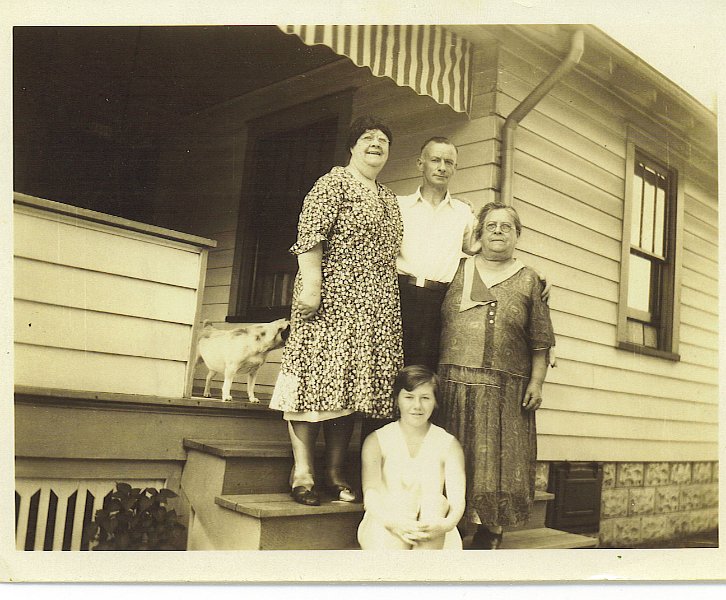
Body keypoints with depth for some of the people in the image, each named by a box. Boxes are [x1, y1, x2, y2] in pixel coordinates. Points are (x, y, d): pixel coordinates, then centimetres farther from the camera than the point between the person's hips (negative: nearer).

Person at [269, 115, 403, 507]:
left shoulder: (388, 199, 23)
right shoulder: (335, 181, 1)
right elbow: (309, 235, -10)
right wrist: (311, 284, -20)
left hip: (376, 306, 7)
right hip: (333, 295, -7)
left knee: (350, 385, 5)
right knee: (318, 376, -8)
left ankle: (335, 471, 9)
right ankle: (303, 472, -2)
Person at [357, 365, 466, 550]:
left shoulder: (449, 444, 9)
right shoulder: (376, 441, 6)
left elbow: (457, 498, -4)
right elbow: (371, 494, -8)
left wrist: (446, 524, -29)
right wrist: (393, 522, -31)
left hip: (433, 539, 1)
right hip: (383, 531, -1)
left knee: (434, 501, -31)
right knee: (398, 501, -33)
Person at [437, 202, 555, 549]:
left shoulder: (528, 280, 13)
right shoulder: (457, 271, 13)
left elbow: (540, 340, 9)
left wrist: (537, 381, 0)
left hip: (506, 387, 0)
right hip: (454, 380, 0)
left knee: (497, 456, 1)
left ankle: (489, 529, 10)